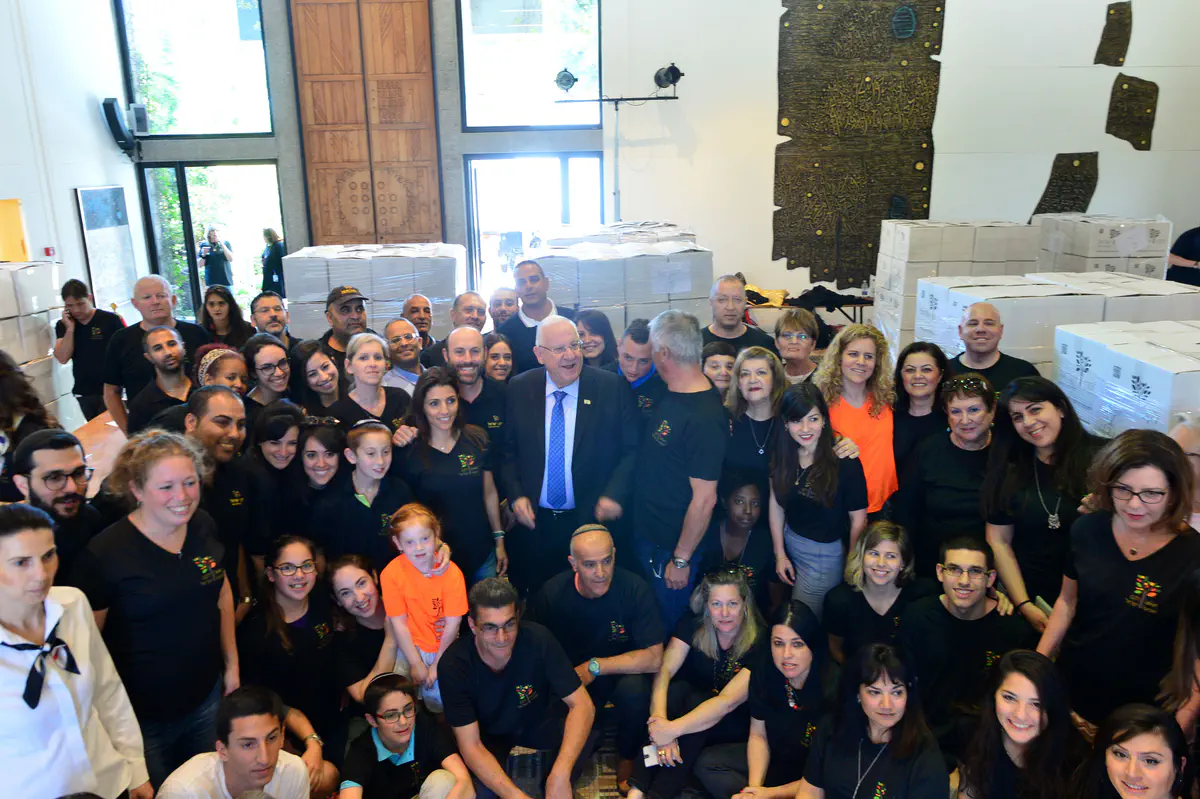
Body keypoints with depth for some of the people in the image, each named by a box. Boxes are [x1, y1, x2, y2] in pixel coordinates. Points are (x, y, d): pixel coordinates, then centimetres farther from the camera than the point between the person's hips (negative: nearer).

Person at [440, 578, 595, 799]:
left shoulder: (538, 639, -29)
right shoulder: (454, 664, -29)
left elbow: (582, 704, -28)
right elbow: (470, 746, -28)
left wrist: (560, 775, -42)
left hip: (540, 721, 1)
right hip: (489, 734, 0)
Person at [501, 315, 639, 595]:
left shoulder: (611, 387, -8)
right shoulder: (519, 389, -1)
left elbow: (632, 449, -5)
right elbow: (508, 451, 6)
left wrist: (614, 494, -17)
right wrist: (516, 495, -6)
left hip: (593, 520, -1)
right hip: (533, 522, 2)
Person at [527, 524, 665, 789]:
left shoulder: (634, 588, -21)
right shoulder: (552, 593, -17)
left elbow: (654, 658, -21)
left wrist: (594, 667, -23)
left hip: (621, 673, -1)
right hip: (570, 679, 1)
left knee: (635, 688, -32)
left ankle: (626, 768, -6)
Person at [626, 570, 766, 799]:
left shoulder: (759, 642, -24)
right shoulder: (693, 622, -15)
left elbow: (728, 701, -32)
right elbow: (664, 670, -24)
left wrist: (673, 729, -41)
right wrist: (659, 722, -40)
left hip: (736, 723, -2)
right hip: (689, 699, 2)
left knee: (696, 700, -32)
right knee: (677, 689, -31)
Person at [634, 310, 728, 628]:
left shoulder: (705, 418, -28)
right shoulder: (670, 394, -1)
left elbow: (704, 500, -24)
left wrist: (680, 560, -17)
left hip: (672, 546, -8)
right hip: (645, 531, 8)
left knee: (669, 630, 14)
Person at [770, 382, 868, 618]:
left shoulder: (845, 463, -24)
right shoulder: (782, 455, -8)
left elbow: (858, 520, -17)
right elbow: (776, 502, 0)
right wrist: (780, 554, 1)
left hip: (825, 553, -5)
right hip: (789, 543, 5)